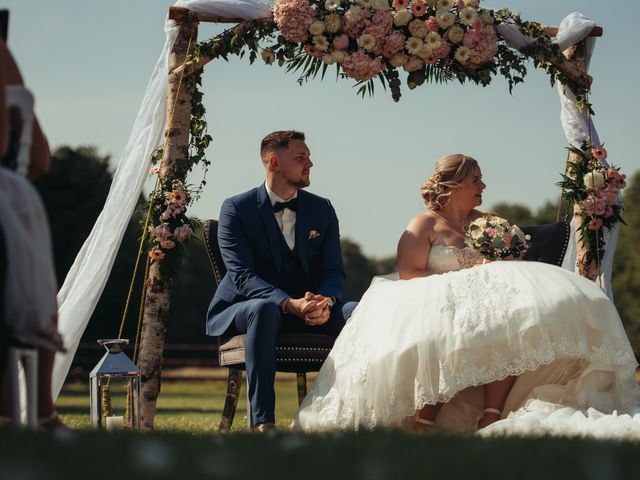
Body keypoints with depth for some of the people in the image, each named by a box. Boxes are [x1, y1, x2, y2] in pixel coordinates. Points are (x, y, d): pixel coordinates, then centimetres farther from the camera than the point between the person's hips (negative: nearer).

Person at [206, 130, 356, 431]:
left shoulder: (322, 210, 9)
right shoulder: (236, 209, -5)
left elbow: (333, 270, 4)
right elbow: (242, 274, -15)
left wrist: (325, 301, -22)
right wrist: (289, 304, -31)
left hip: (308, 309, 4)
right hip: (243, 308, -4)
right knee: (265, 310, -41)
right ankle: (262, 421, -43)